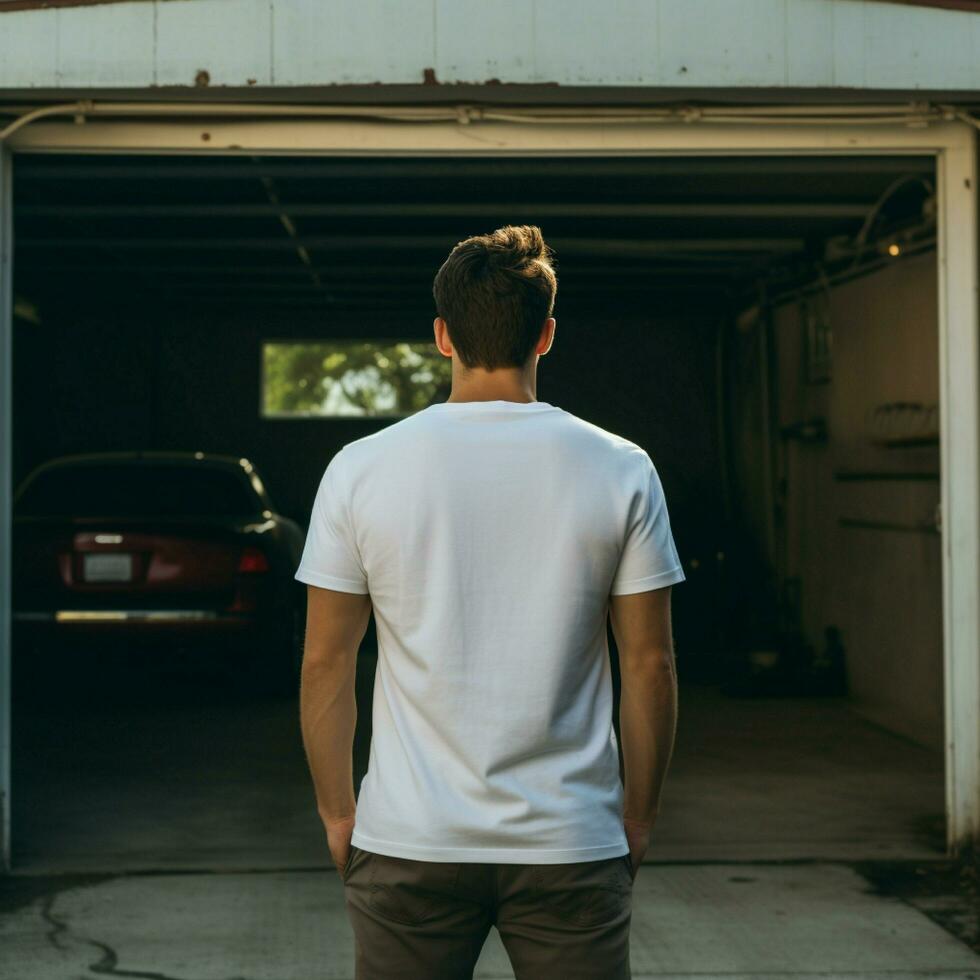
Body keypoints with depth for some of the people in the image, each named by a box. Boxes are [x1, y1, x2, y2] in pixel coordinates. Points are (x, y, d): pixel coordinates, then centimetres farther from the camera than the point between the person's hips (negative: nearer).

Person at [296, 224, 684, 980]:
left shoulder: (360, 470, -3)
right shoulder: (621, 471, -3)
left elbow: (326, 662, 0)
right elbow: (649, 663, -1)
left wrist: (337, 812, 11)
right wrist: (639, 818, 10)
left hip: (409, 842, 0)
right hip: (570, 845, 0)